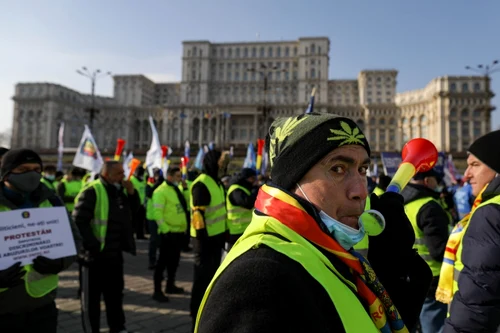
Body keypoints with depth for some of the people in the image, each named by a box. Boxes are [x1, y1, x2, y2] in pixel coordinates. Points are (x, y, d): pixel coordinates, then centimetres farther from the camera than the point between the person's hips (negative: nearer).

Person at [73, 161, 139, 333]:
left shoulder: (120, 190, 10)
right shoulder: (92, 192, -15)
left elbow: (133, 212, 13)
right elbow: (79, 221, -20)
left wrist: (131, 192, -2)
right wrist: (93, 245, -21)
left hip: (115, 253, 8)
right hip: (97, 253, -8)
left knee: (115, 292, 18)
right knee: (93, 294, 7)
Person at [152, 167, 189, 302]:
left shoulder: (176, 190, 14)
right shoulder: (161, 191, -14)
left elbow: (184, 207, 19)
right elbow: (157, 213, -20)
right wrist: (166, 230, -22)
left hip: (179, 232, 9)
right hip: (169, 233, -9)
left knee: (174, 260, 18)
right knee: (163, 261, -3)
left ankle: (170, 285, 32)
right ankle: (157, 291, 6)